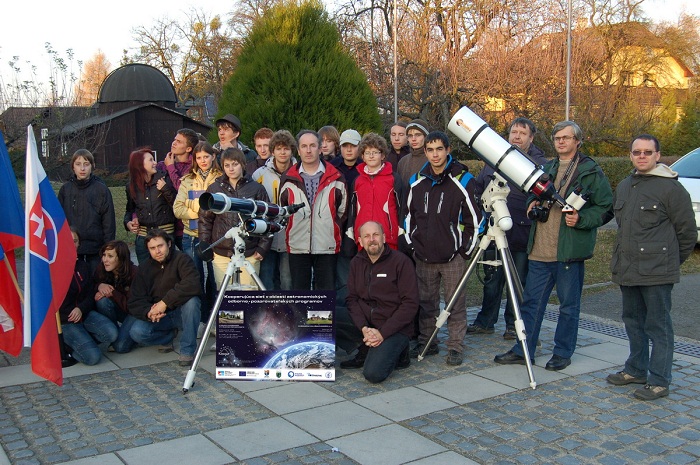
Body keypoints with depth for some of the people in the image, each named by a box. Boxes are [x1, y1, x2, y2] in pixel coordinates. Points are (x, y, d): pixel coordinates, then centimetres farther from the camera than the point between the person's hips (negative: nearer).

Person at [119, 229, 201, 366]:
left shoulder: (181, 259, -12)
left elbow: (192, 285, -30)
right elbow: (135, 301, -4)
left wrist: (165, 302, -34)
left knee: (191, 301, -36)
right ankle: (169, 336, 6)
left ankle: (187, 350, -23)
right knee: (137, 332, -25)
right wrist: (148, 312, -26)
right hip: (158, 317, 3)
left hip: (182, 313, -3)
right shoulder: (144, 268, 2)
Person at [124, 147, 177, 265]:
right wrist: (127, 222, 5)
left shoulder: (163, 178, -2)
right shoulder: (132, 186, 8)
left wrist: (166, 189, -18)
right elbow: (130, 209, 23)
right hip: (143, 236, 3)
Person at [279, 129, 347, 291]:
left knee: (326, 290, 3)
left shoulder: (335, 179, 4)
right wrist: (291, 231, 12)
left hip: (327, 247, -1)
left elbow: (343, 211, 10)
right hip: (297, 247, 1)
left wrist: (333, 230, 8)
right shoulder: (289, 179, 7)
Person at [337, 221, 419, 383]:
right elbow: (352, 298, 3)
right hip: (363, 322, 6)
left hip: (393, 328, -5)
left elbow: (410, 304, -12)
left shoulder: (401, 262, -8)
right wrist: (364, 328, -15)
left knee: (374, 373, -28)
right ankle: (365, 351, 1)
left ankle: (395, 352, 6)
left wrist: (382, 333, -18)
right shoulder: (356, 263, 8)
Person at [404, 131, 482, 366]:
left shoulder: (463, 181, -5)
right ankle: (426, 342, 24)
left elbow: (475, 218, -4)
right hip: (424, 257, 4)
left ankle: (455, 347, 13)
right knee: (426, 302, 12)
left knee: (455, 304, 2)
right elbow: (409, 215, 17)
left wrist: (465, 249, -5)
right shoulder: (416, 181, 7)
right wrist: (412, 243, 10)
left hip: (453, 257, -4)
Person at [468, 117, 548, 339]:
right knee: (492, 278, 12)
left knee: (519, 282, 8)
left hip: (522, 235, -3)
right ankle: (485, 321, 24)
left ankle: (514, 325, 21)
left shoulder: (539, 163, -1)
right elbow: (479, 189, 17)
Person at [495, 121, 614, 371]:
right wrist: (532, 203, 8)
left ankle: (563, 353, 20)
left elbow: (607, 208, -4)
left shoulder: (591, 171, -3)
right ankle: (523, 350, 19)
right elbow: (534, 195, 30)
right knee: (531, 301, 10)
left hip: (569, 251, -6)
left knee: (569, 305, 7)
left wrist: (581, 219, -18)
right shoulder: (547, 168, 16)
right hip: (540, 249, 6)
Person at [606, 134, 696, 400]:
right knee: (633, 321, 17)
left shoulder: (670, 188, -9)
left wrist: (671, 262, 2)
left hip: (657, 272, -7)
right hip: (627, 269, 8)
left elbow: (687, 231, -6)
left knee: (658, 326, 0)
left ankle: (659, 382, 8)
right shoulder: (624, 186, 13)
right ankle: (636, 370, 31)